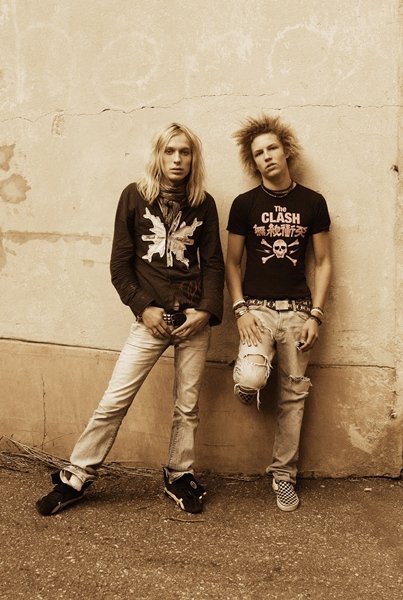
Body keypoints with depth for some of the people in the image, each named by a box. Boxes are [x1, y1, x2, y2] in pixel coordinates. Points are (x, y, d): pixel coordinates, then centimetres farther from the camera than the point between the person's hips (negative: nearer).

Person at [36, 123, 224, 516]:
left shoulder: (203, 204, 6)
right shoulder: (135, 196, 2)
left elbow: (213, 263, 6)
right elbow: (120, 263, 1)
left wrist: (206, 310, -7)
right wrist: (143, 307, -8)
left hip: (194, 320, 2)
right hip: (152, 317, -1)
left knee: (187, 406, 8)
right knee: (113, 402, -1)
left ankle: (179, 477, 28)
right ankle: (75, 478, 14)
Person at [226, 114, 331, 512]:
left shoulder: (312, 203, 5)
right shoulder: (244, 204, 2)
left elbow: (323, 263, 6)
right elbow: (232, 262, 5)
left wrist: (315, 315, -4)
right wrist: (240, 310, -8)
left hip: (297, 311, 2)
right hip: (257, 307, -1)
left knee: (293, 396, 7)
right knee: (252, 381, -24)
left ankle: (283, 475, 23)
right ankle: (244, 376, 15)